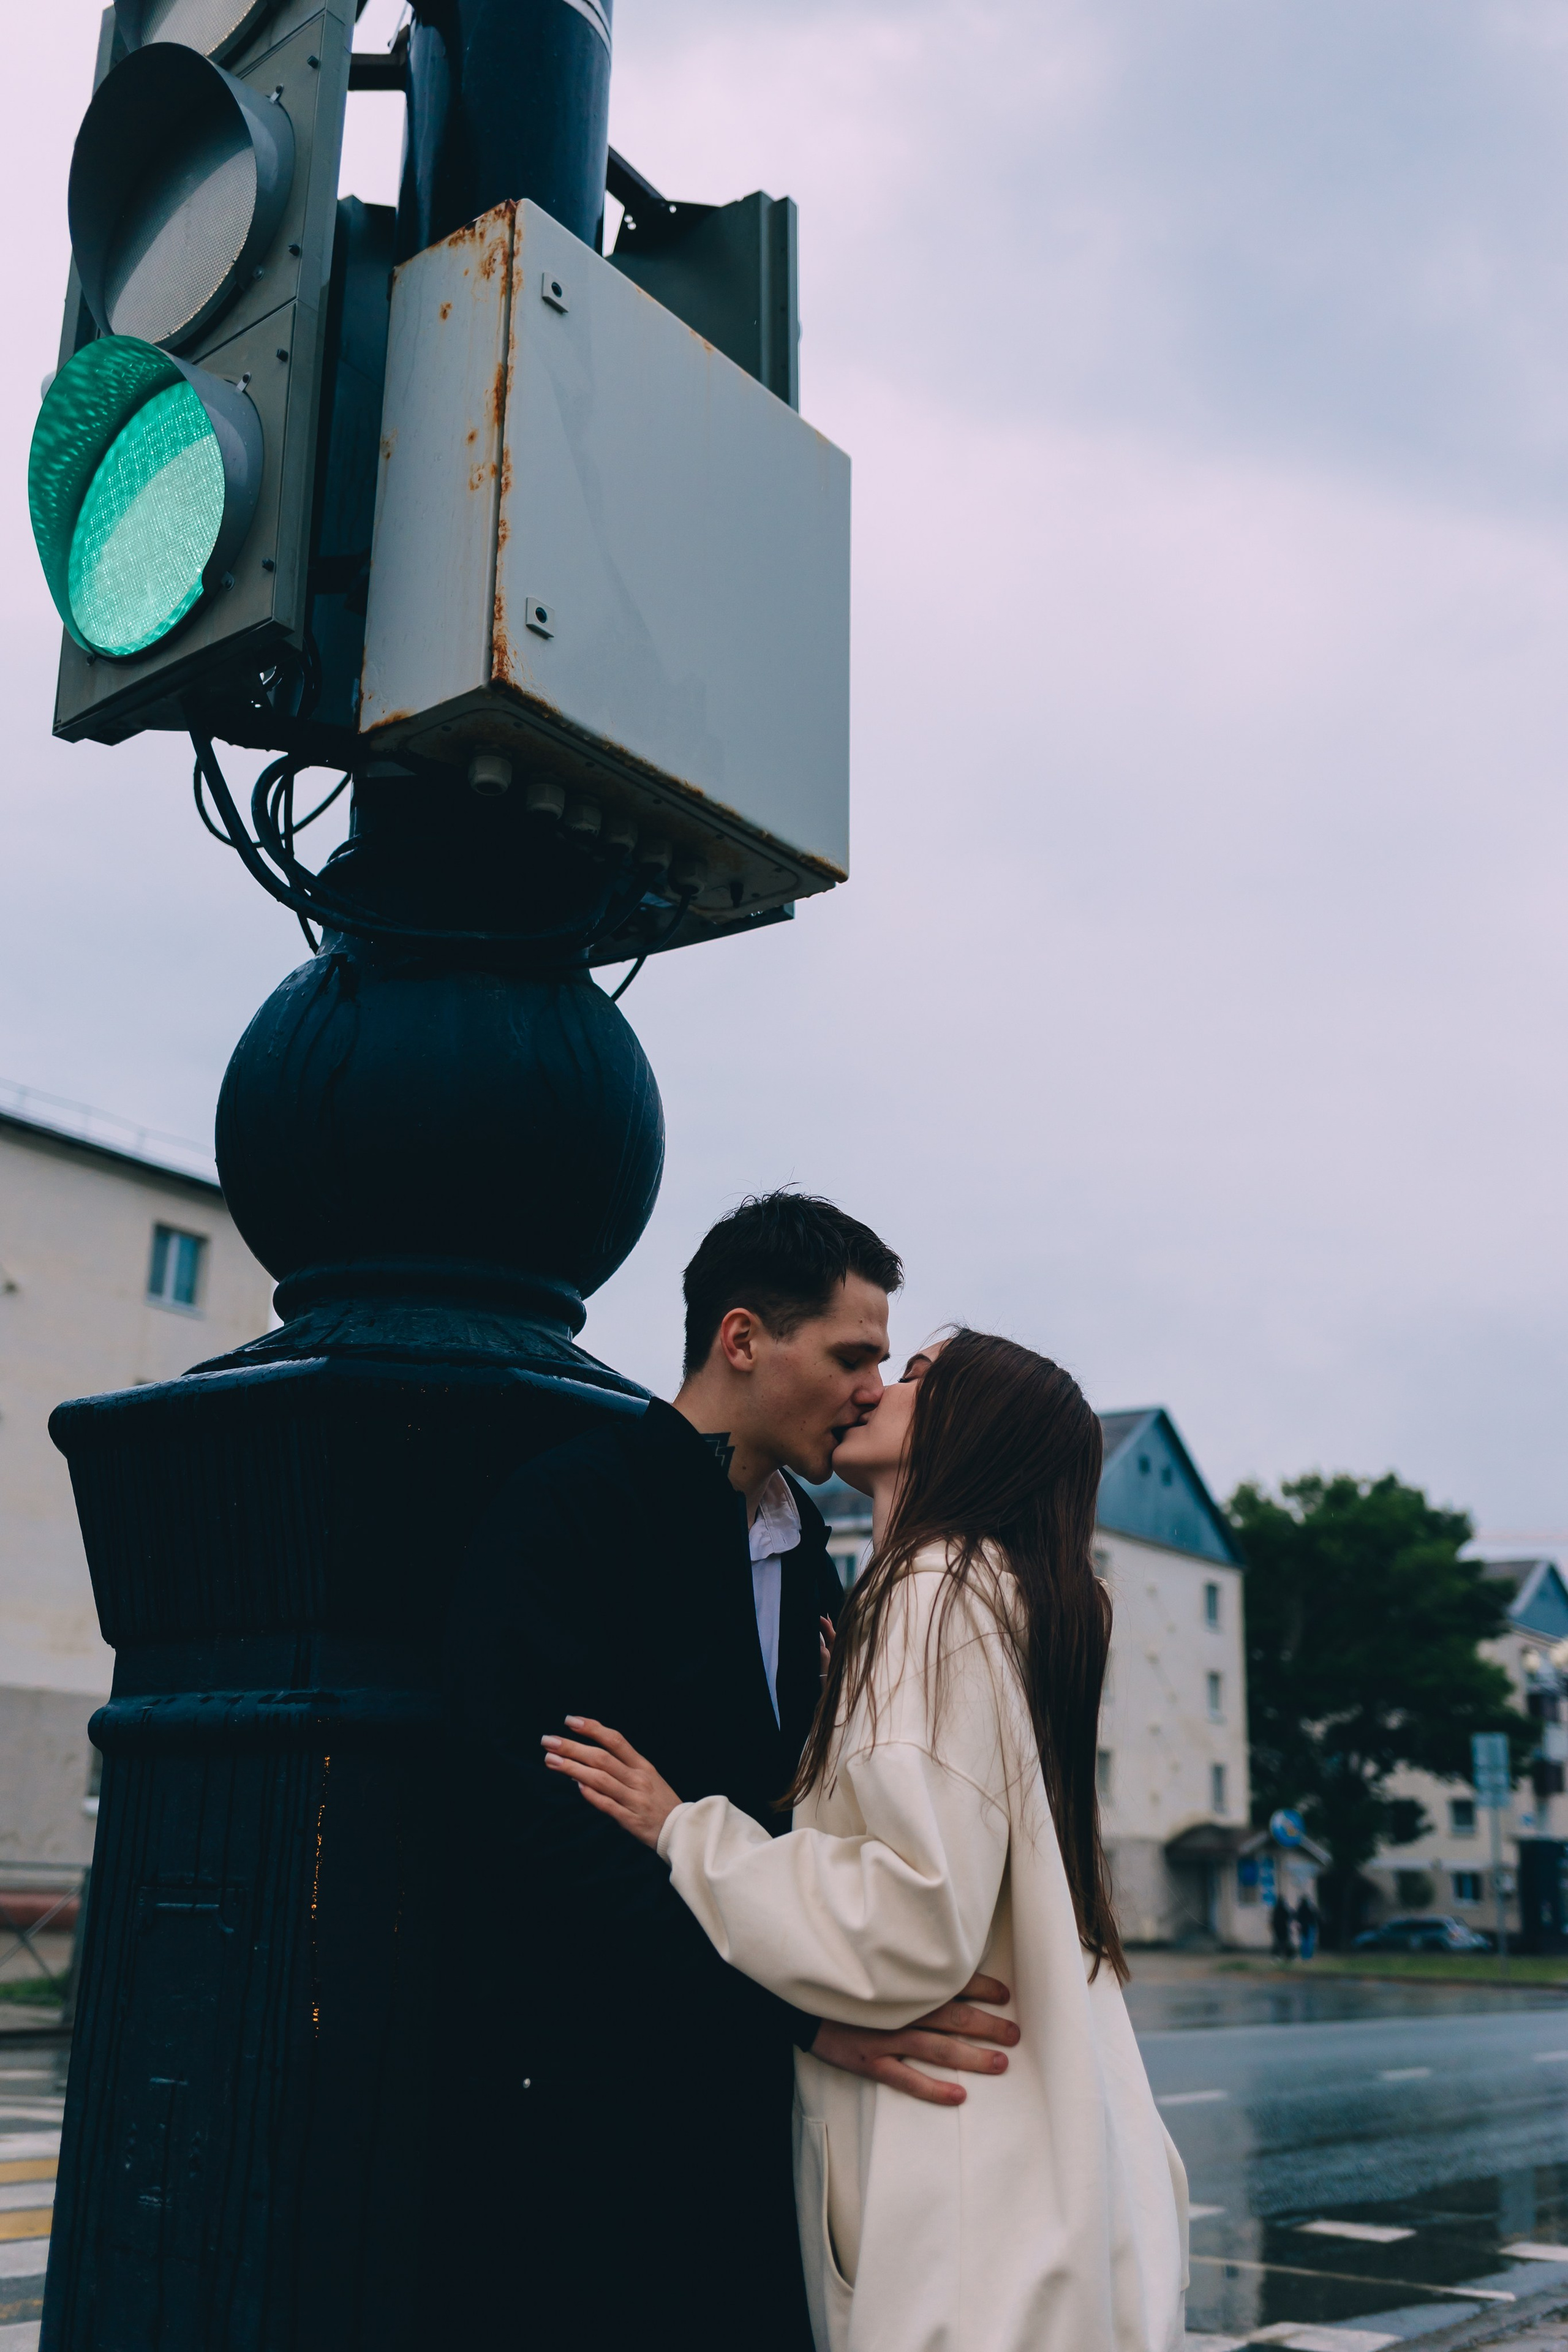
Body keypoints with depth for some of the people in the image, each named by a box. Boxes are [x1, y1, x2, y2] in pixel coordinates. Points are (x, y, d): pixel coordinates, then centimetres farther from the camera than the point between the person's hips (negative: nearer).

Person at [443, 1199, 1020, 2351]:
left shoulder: (806, 1554, 15)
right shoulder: (569, 1507, -11)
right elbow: (541, 1824, -22)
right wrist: (800, 2003, -27)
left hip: (752, 2118, 7)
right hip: (584, 2116, -7)